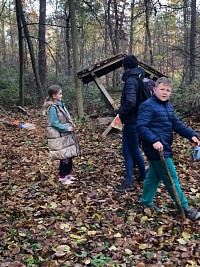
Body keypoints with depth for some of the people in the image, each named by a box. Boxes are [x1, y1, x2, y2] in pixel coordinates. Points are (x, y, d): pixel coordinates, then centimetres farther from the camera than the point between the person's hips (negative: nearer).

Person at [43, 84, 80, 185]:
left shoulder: (60, 104, 10)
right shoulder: (52, 108, -17)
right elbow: (54, 123, -18)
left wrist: (71, 125, 6)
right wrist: (66, 128, -17)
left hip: (66, 135, 9)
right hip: (59, 137, -9)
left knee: (69, 155, 14)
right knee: (65, 157, -3)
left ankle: (68, 174, 28)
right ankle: (62, 177, 10)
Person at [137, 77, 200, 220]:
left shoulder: (168, 106, 13)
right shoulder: (148, 106, -15)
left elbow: (177, 124, 15)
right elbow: (141, 126, -23)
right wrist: (153, 140, -36)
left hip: (165, 148, 10)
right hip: (157, 149, -10)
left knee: (154, 176, 18)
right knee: (171, 178, -2)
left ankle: (147, 202, 33)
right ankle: (184, 208, 8)